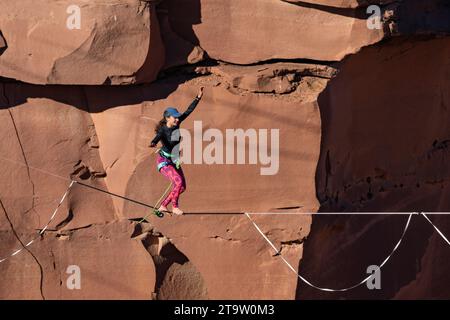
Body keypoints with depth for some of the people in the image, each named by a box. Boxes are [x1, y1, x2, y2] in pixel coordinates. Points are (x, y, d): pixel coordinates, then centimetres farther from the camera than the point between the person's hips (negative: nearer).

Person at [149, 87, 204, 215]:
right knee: (178, 182, -25)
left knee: (182, 187, 6)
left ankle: (163, 206, 18)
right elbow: (157, 138, -44)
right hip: (164, 161, -8)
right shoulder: (163, 130, -23)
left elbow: (188, 111, 0)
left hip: (174, 161, 8)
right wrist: (153, 143, -67)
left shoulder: (176, 124, -5)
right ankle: (174, 207, -7)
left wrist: (198, 98, -4)